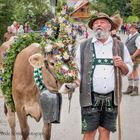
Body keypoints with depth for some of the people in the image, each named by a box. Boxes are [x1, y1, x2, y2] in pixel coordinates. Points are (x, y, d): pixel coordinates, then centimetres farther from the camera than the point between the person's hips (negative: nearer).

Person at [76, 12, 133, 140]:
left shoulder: (120, 46, 11)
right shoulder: (84, 46, 7)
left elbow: (128, 70, 15)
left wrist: (122, 65, -7)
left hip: (111, 97, 2)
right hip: (91, 97, -1)